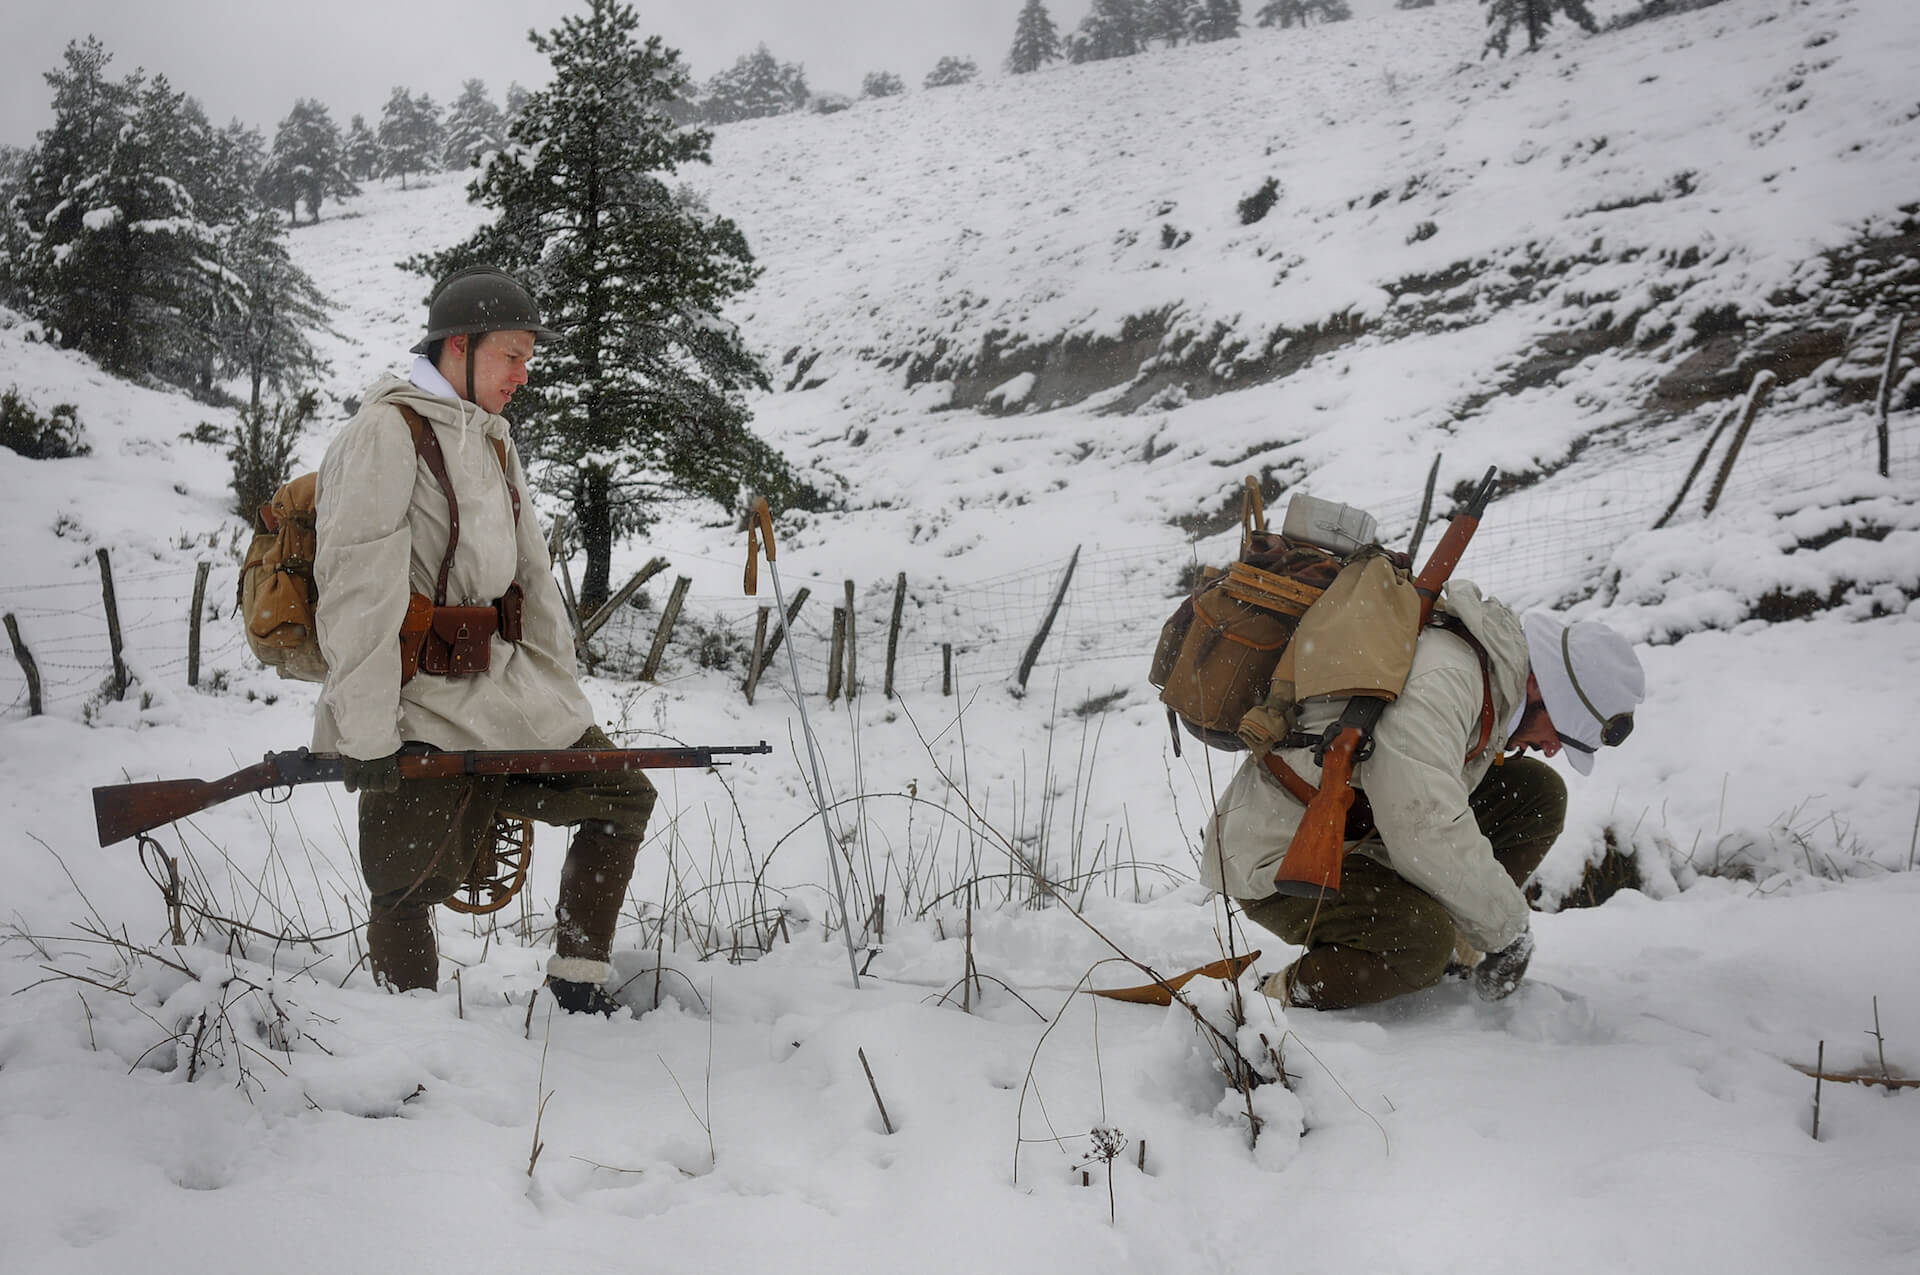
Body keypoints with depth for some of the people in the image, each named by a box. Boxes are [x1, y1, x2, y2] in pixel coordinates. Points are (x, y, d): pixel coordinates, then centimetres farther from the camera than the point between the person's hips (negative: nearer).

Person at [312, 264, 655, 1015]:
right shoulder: (386, 433, -12)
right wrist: (365, 736, -23)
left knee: (623, 799, 11)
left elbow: (532, 580, 18)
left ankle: (578, 981, 18)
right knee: (405, 899, -9)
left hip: (503, 693, 9)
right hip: (418, 714, -8)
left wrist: (564, 703, 15)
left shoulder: (493, 441, 16)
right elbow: (358, 593, -19)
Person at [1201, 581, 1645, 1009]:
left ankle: (1453, 950, 6)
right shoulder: (1438, 681, -30)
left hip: (1361, 828, 10)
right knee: (1423, 942, -36)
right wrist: (1510, 928, -22)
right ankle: (1286, 996, -10)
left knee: (1539, 792, 3)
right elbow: (1429, 838, -36)